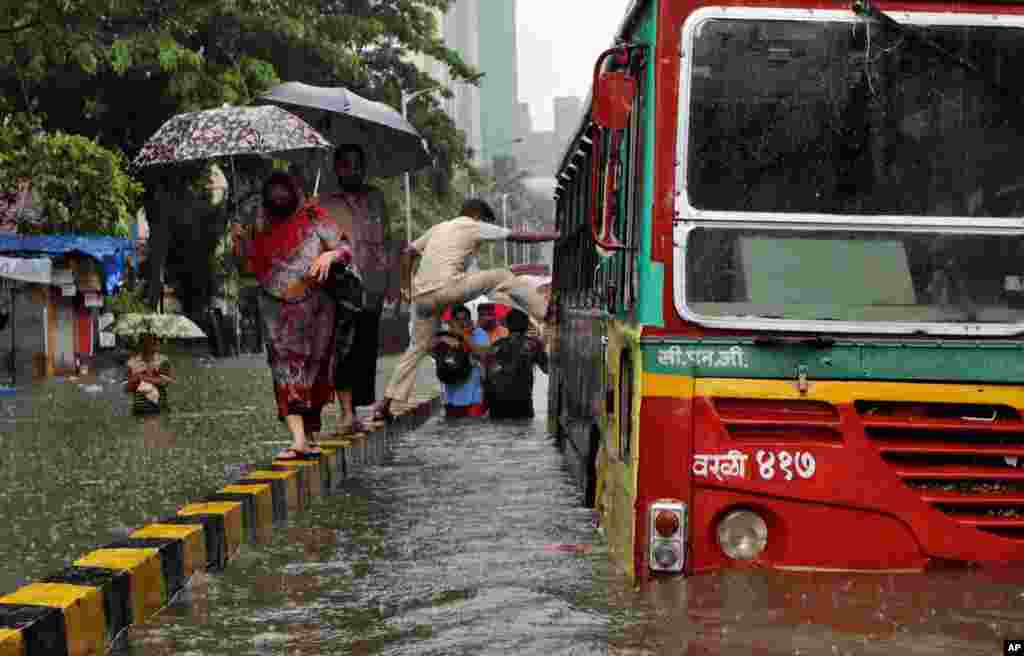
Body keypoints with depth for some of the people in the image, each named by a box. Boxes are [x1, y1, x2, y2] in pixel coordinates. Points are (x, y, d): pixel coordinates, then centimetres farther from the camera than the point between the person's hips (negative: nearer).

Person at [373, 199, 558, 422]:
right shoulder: (474, 227, 9)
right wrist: (555, 236, 17)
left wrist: (406, 287, 27)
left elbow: (409, 252, 26)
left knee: (417, 348, 18)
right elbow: (519, 236, 10)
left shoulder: (438, 228, 28)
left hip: (421, 296, 7)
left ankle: (385, 404, 14)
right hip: (446, 288, -7)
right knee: (502, 277, 6)